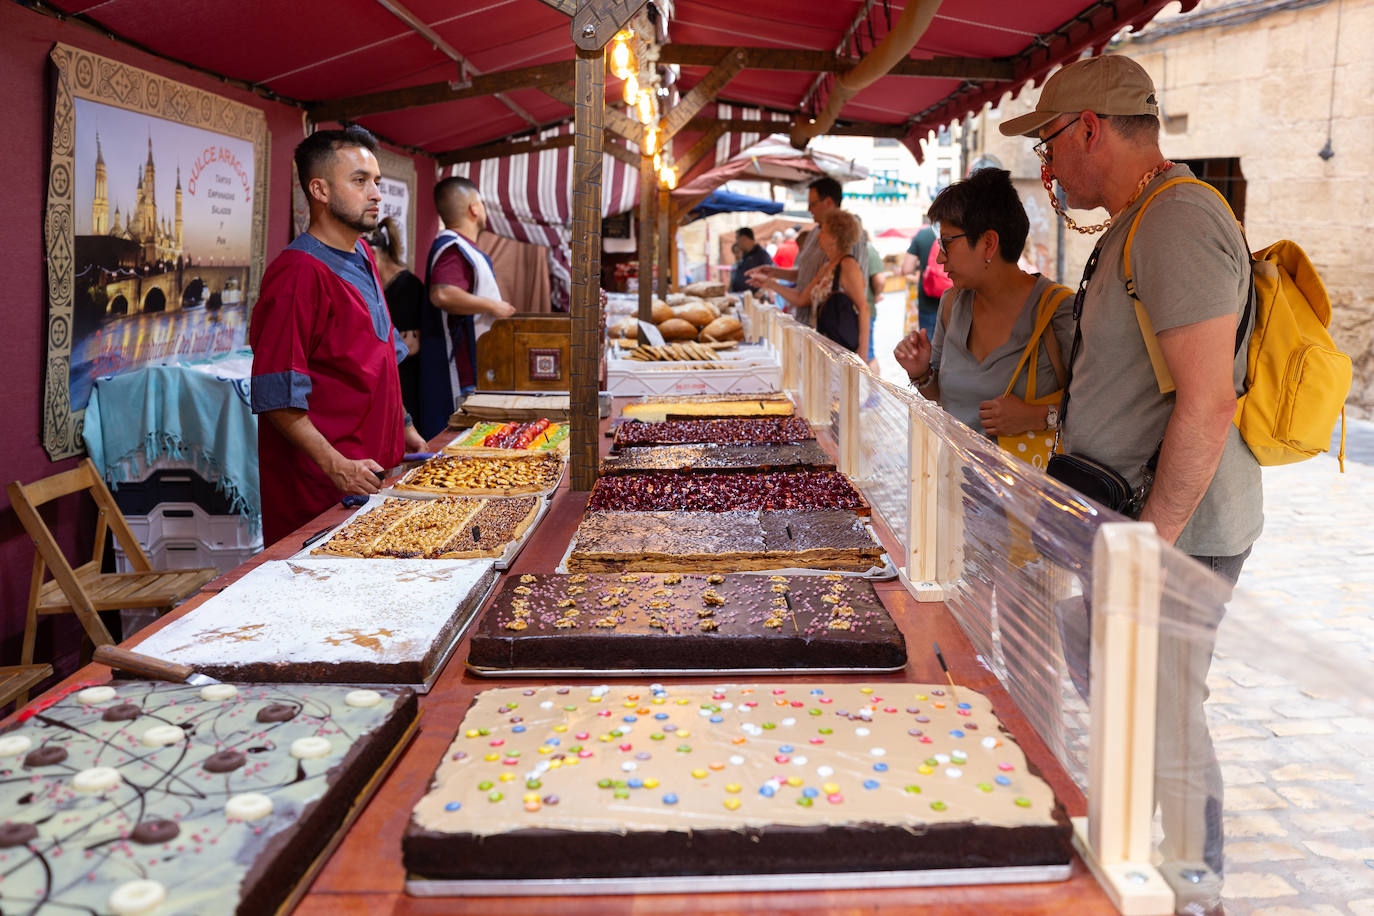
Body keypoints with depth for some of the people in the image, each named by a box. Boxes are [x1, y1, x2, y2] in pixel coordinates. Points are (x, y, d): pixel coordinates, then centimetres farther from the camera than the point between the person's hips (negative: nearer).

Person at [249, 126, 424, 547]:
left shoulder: (363, 259, 12)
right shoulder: (299, 272, -17)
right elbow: (276, 396, -20)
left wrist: (402, 429, 17)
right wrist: (335, 465, -26)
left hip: (375, 470, 9)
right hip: (321, 481, -8)